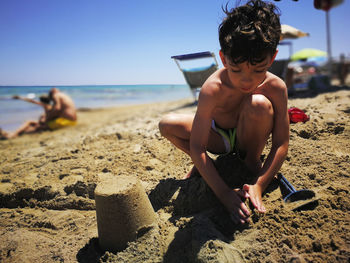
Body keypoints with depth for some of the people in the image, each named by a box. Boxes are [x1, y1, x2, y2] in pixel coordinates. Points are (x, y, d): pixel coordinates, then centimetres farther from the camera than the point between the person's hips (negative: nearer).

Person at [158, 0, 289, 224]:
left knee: (259, 104, -34)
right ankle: (203, 163, 3)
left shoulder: (276, 87, -28)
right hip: (218, 137, 0)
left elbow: (281, 144, -21)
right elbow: (196, 147, -31)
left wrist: (259, 185, -33)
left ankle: (252, 160, -8)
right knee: (167, 124, -21)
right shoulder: (213, 89, -32)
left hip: (247, 137, 0)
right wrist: (223, 193, -38)